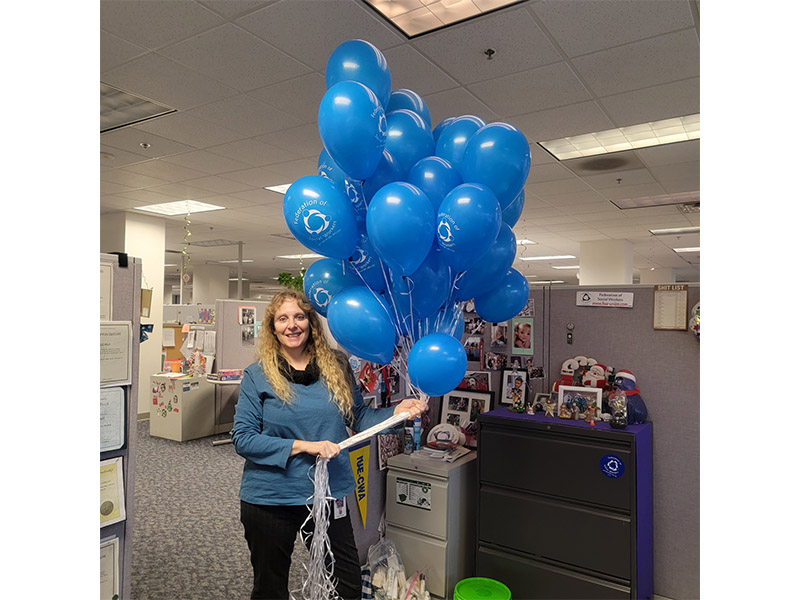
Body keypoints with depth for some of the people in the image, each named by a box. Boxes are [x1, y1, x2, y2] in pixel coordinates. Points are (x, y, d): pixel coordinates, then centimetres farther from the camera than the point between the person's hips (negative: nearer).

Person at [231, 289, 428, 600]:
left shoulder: (336, 366, -1)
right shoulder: (257, 375, -8)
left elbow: (359, 417, 6)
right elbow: (242, 438, -12)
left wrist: (397, 410, -12)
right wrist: (303, 446, -20)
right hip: (271, 500, -2)